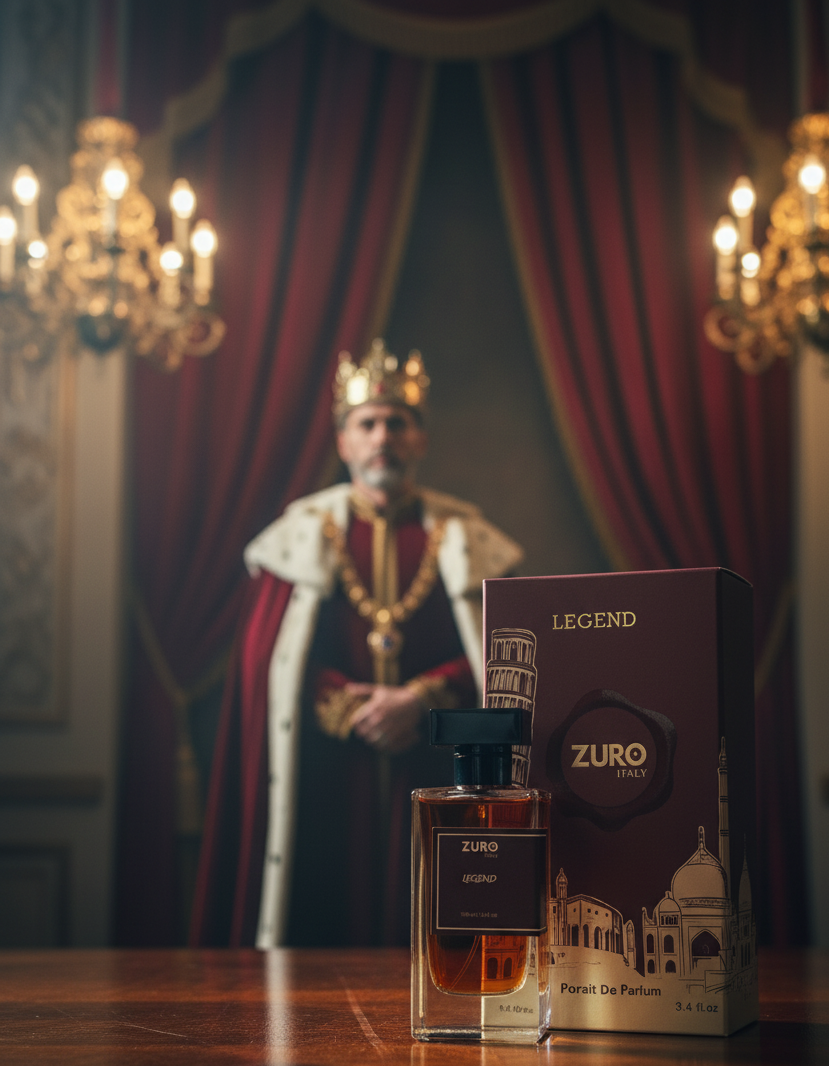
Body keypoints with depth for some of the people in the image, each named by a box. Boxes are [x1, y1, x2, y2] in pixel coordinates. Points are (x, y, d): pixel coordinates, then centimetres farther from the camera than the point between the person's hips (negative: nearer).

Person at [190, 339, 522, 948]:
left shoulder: (463, 539, 8)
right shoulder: (303, 534, 8)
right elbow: (262, 660, 1)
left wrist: (420, 699, -14)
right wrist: (351, 707, -10)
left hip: (434, 783, 0)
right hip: (325, 783, 0)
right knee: (325, 921, -1)